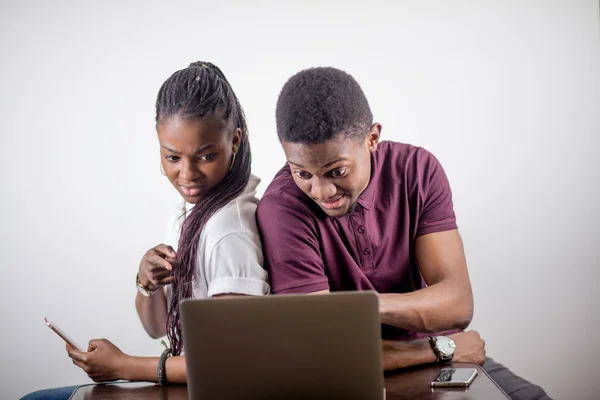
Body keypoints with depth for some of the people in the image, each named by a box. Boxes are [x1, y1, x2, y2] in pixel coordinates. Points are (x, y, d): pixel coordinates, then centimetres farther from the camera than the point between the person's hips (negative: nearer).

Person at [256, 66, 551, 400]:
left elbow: (458, 304, -14)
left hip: (446, 357, 4)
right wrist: (442, 348, -12)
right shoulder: (282, 208, -19)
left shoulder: (418, 169, -7)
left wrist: (373, 305, -33)